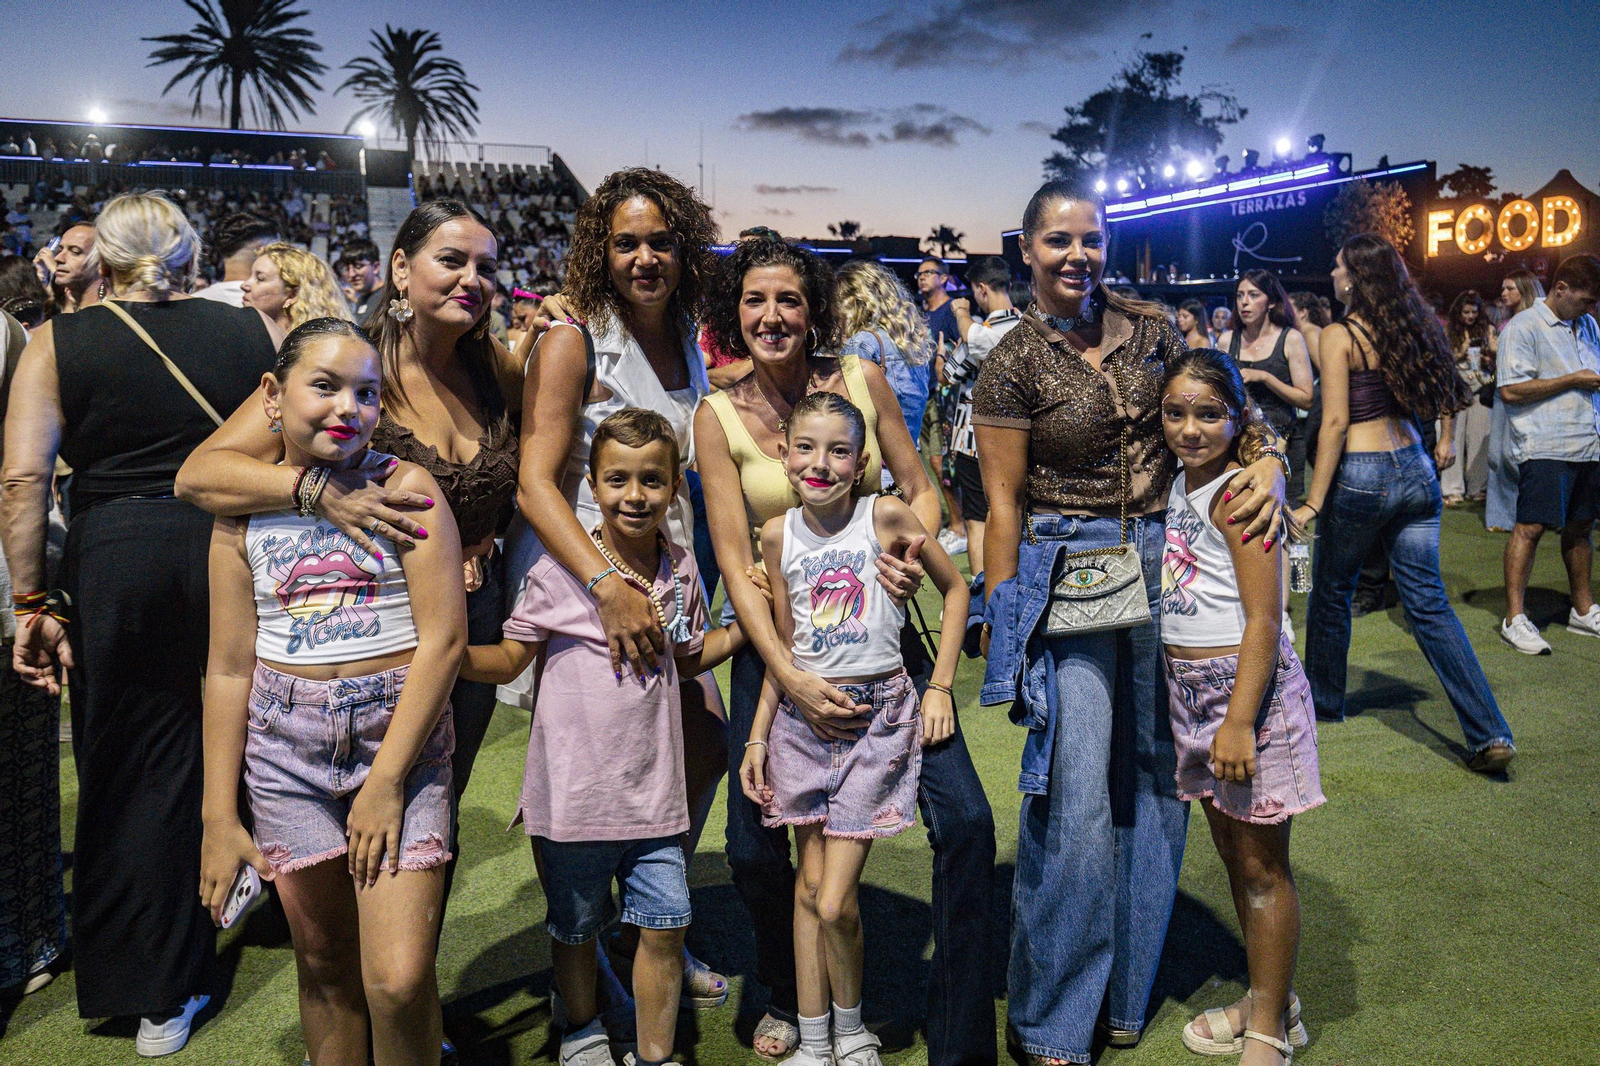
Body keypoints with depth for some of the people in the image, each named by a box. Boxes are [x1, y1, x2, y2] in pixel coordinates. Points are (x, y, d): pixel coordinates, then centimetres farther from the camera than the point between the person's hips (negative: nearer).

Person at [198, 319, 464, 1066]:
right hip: (287, 749, 3)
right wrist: (218, 816, 7)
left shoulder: (405, 487, -4)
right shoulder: (243, 512, 5)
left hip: (402, 737, -3)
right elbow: (229, 669, 7)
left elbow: (443, 638, -10)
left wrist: (386, 781, -13)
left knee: (398, 980, -8)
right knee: (322, 961, 14)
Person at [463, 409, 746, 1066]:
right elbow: (510, 659, -4)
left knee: (665, 926, 7)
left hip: (652, 788, 3)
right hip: (573, 789, -3)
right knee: (575, 928, 16)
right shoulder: (560, 570, -12)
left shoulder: (680, 570, 2)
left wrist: (744, 626, 5)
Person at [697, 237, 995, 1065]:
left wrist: (909, 551, -18)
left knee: (965, 821, -9)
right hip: (775, 642, 0)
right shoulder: (718, 416, -5)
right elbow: (736, 566, -9)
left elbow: (920, 490, 5)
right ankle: (788, 998, 34)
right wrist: (789, 678, -21)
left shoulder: (861, 379, -2)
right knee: (753, 847, 1)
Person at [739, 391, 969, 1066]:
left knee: (835, 903, -5)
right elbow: (785, 644, 10)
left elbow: (956, 588, 5)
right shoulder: (777, 534, 3)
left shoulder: (886, 516, -8)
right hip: (803, 716, 4)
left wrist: (941, 687, 0)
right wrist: (757, 738, 9)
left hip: (879, 714, -3)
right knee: (809, 885, 10)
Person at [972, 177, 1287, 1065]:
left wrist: (1268, 463, -8)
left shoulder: (1148, 330, 6)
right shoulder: (1012, 364, -5)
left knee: (1155, 776, 10)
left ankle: (1126, 992, 30)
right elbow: (1003, 505, -5)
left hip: (1162, 566, 5)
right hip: (1069, 579, -4)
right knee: (1077, 796, -4)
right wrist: (1000, 627, -5)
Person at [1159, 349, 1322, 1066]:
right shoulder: (1181, 482, 9)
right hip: (1192, 685, 8)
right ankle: (1266, 1000, 34)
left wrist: (1239, 721, -22)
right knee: (1231, 852, 18)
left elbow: (1263, 619, -20)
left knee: (1261, 865, 4)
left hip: (1247, 684, -8)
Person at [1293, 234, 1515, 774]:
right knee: (1428, 602, 5)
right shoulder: (1410, 328, 9)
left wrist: (1313, 501, -14)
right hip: (1415, 469, 6)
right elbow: (1420, 405, 12)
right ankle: (1490, 734, 0)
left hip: (1362, 474, -6)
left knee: (1331, 592, 14)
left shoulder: (1339, 335, -9)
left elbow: (1335, 422, -15)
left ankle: (1325, 702, 30)